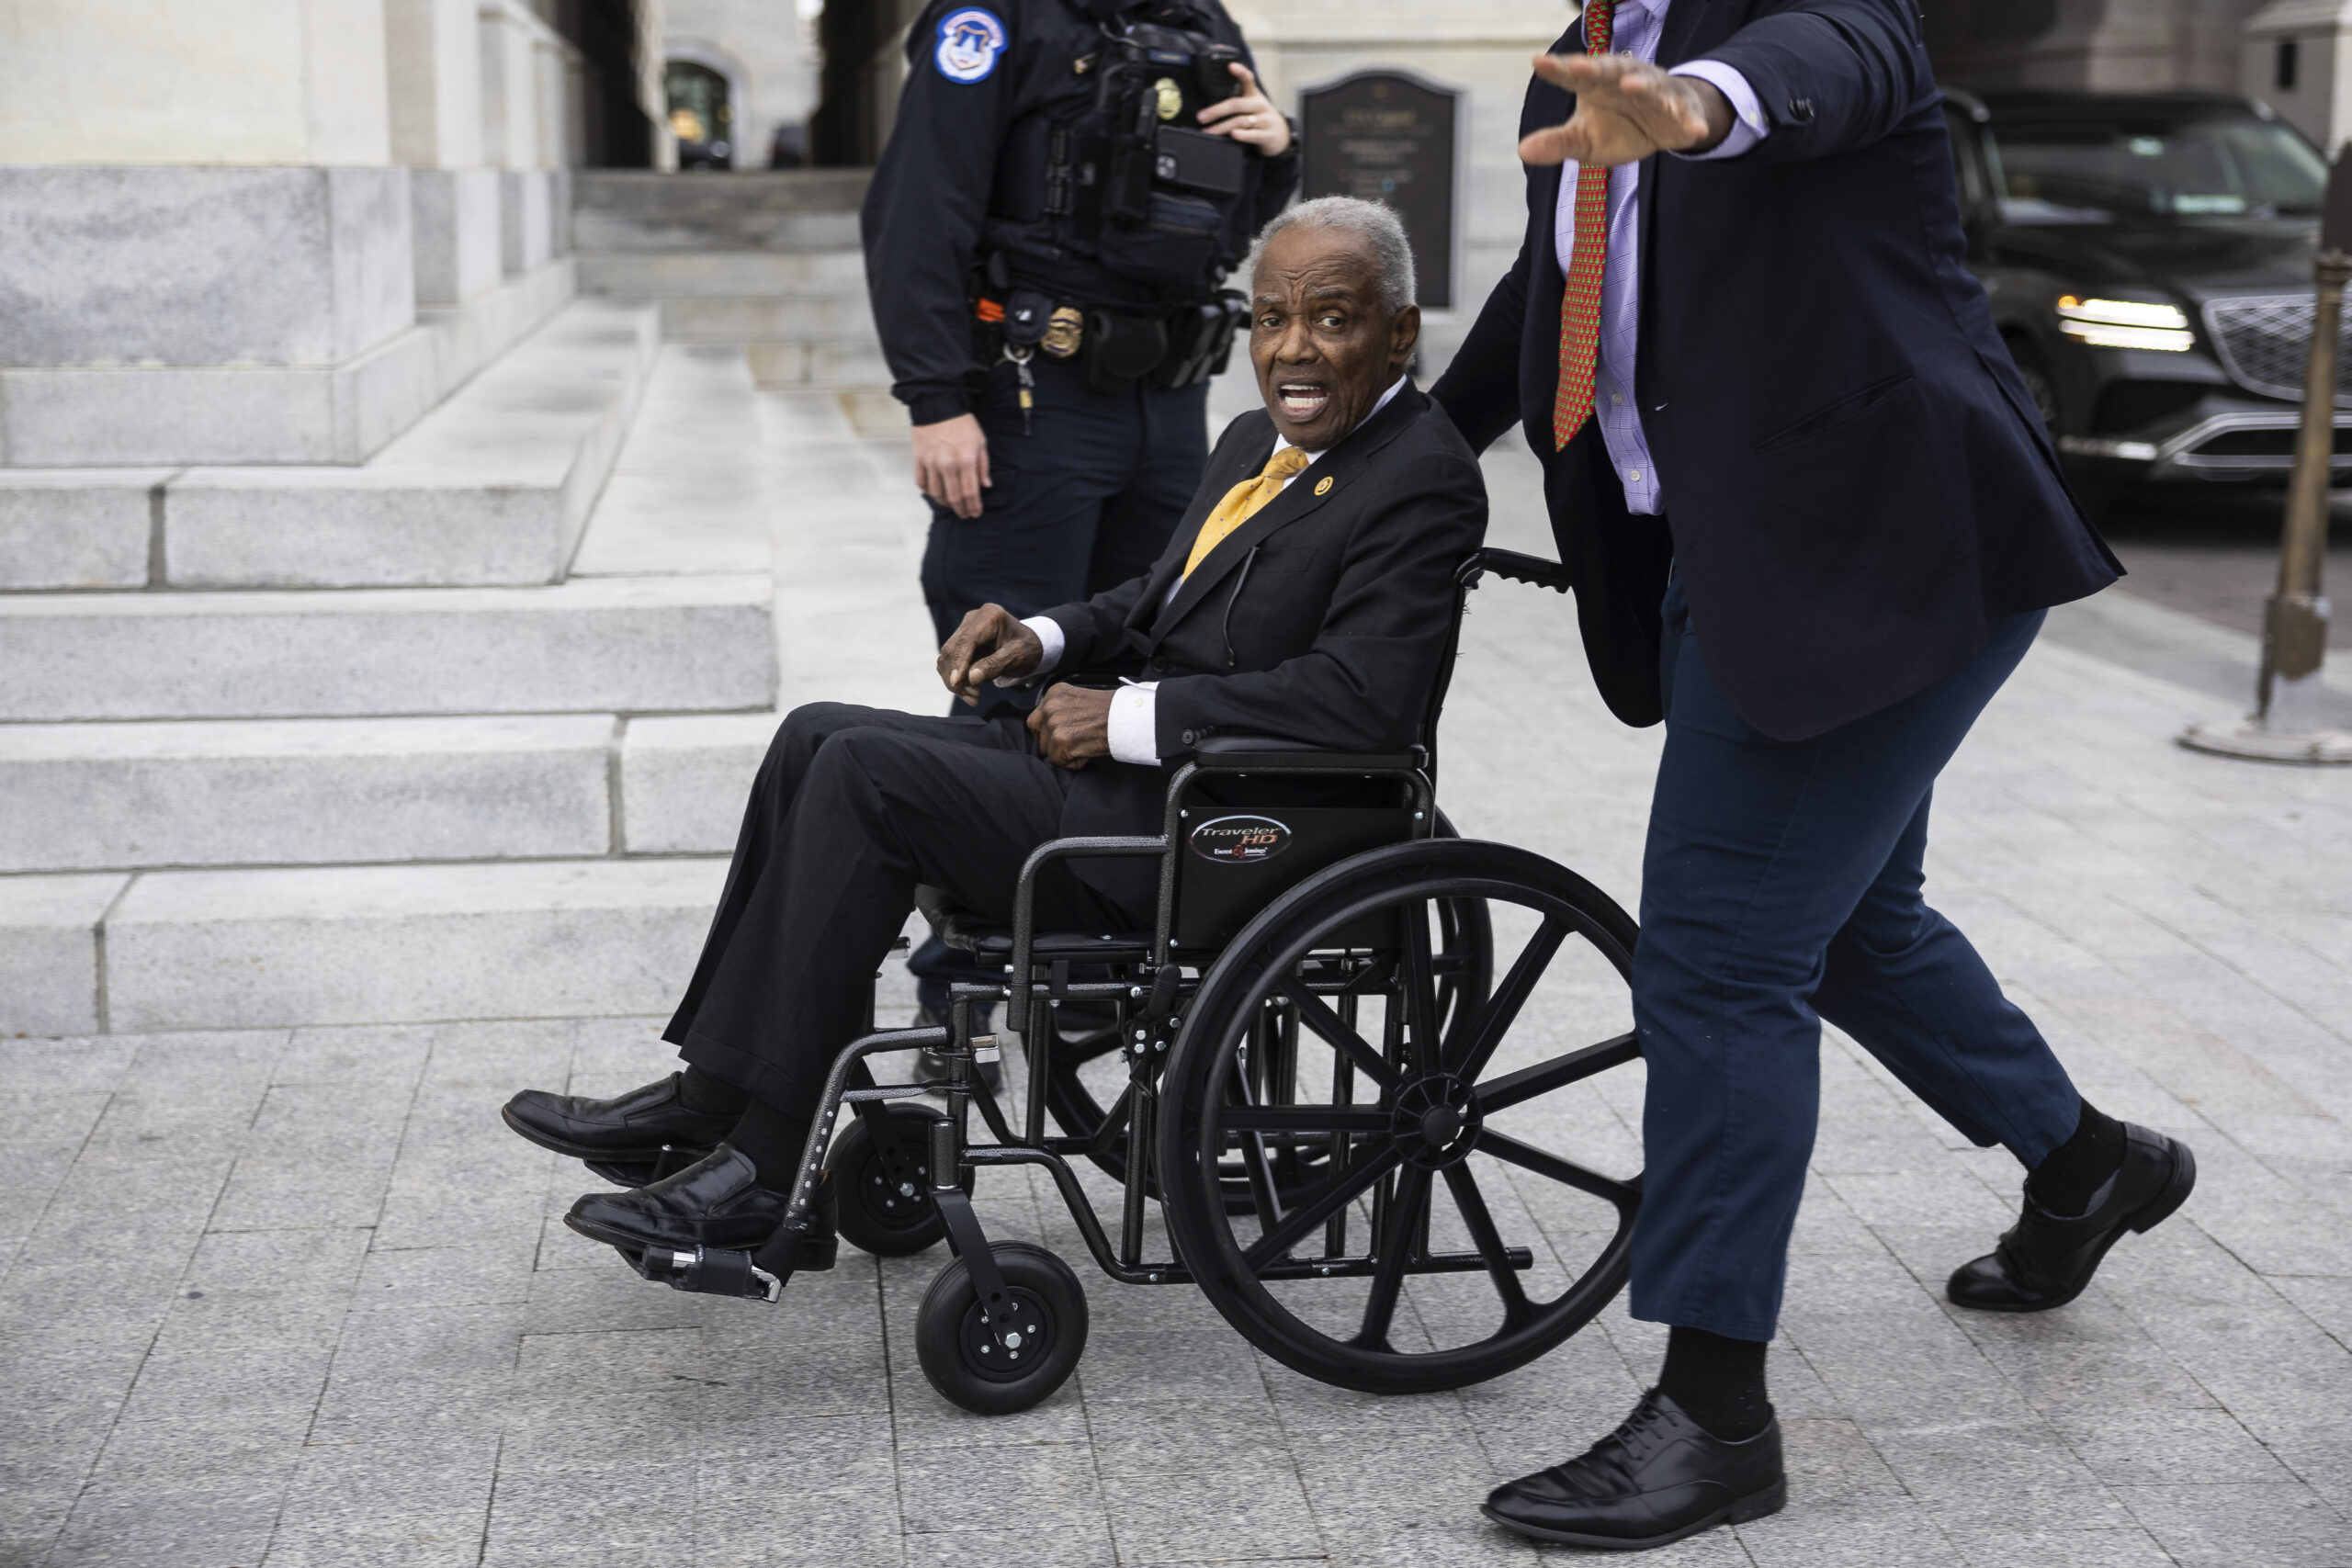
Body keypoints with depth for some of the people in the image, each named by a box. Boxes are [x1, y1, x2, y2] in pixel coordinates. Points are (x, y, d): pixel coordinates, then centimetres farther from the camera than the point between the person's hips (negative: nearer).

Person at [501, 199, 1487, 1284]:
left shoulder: (1423, 481, -13)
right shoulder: (1257, 443, 15)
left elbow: (1363, 696, -25)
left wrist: (1125, 718, -20)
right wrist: (1044, 641, 7)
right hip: (1122, 765, 10)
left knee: (866, 772, -19)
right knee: (822, 738, 4)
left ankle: (758, 1180, -13)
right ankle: (712, 1097, 4)